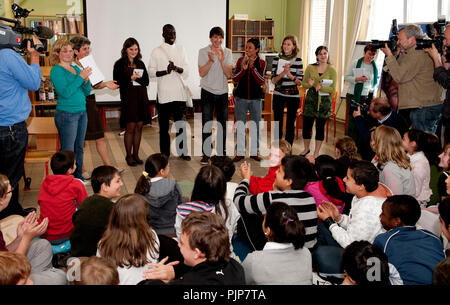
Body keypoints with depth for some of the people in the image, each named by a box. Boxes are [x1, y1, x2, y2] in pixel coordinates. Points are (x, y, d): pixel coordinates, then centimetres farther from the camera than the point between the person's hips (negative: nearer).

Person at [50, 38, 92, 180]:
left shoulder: (76, 68, 11)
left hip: (82, 112, 7)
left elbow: (87, 92, 11)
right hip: (66, 114, -7)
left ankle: (78, 176, 27)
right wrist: (81, 77, -20)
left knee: (79, 148, 15)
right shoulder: (56, 70, -9)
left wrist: (86, 79, -8)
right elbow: (65, 92, -21)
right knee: (67, 151, -2)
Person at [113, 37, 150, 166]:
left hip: (141, 98, 5)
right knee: (130, 128, -3)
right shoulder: (120, 64, 0)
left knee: (139, 127, 6)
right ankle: (129, 156, 9)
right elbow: (117, 83, -6)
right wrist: (130, 79, -17)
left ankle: (136, 155, 15)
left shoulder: (140, 64, 14)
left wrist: (138, 78, -10)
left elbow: (147, 81, 8)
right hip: (128, 99, -5)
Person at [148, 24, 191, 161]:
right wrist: (166, 71, -17)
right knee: (164, 125, 3)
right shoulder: (156, 51, 2)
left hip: (179, 93, 3)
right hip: (163, 94, -2)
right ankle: (165, 153, 11)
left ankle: (182, 151, 15)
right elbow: (151, 72, -1)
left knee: (181, 124, 5)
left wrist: (176, 68, -14)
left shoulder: (181, 49, 11)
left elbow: (186, 70, 7)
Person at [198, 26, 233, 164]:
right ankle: (206, 154, 5)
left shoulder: (227, 52, 4)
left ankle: (222, 152, 21)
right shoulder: (203, 52, -2)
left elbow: (229, 74, -5)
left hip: (223, 92, 3)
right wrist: (211, 60, -22)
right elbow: (202, 73, -11)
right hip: (208, 92, -2)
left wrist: (221, 61, -18)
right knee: (206, 124, -2)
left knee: (222, 124, 9)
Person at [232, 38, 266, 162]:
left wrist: (253, 67, -20)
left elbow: (261, 81, -11)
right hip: (241, 97, 0)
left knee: (255, 125, 5)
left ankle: (254, 152, 17)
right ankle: (240, 152, 11)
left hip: (256, 98, 0)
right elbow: (234, 79, -4)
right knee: (240, 125, 3)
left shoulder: (261, 63, 0)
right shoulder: (240, 61, 2)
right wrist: (243, 69, -19)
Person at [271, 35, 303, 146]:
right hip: (278, 95, 0)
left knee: (290, 123, 6)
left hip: (293, 96, 0)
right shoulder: (276, 59, 1)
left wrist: (290, 74, -20)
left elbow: (300, 82, -3)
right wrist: (283, 72, -19)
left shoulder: (298, 61, -1)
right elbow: (273, 80, -2)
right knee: (278, 123, 3)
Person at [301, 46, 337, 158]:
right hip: (311, 99, 2)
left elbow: (333, 89, -6)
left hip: (324, 101, -1)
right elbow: (303, 84, 6)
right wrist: (310, 84, -16)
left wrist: (321, 87, -23)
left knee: (320, 127, 4)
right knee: (306, 125, 6)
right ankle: (306, 149, 28)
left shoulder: (332, 70, -2)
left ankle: (316, 153, 17)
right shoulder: (310, 68, 2)